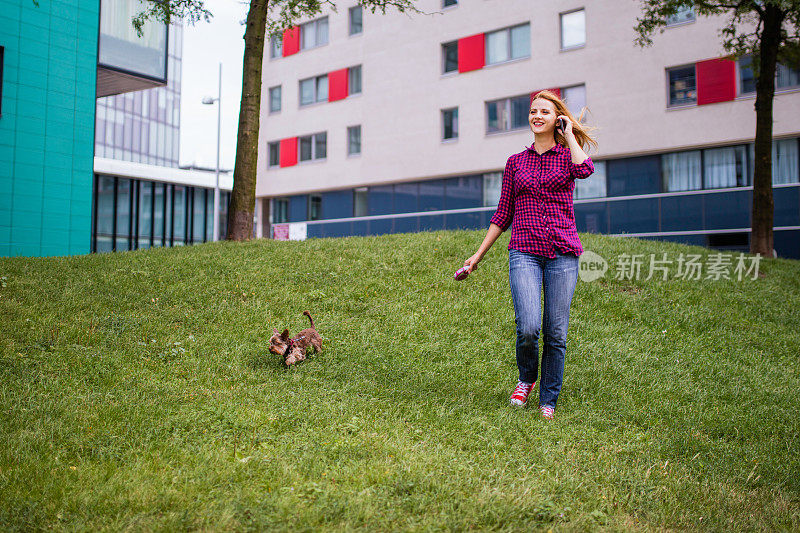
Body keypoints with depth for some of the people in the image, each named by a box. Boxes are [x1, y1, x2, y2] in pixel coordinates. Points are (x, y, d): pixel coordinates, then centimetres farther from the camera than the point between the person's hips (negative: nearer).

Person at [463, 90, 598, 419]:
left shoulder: (567, 155, 9)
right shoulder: (516, 162, 14)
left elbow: (585, 170, -17)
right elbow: (503, 214, 17)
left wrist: (569, 133, -2)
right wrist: (479, 254, 14)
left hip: (563, 253, 0)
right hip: (524, 252, 1)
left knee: (556, 333, -1)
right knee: (528, 328, -16)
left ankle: (548, 400, 17)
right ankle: (526, 378, 15)